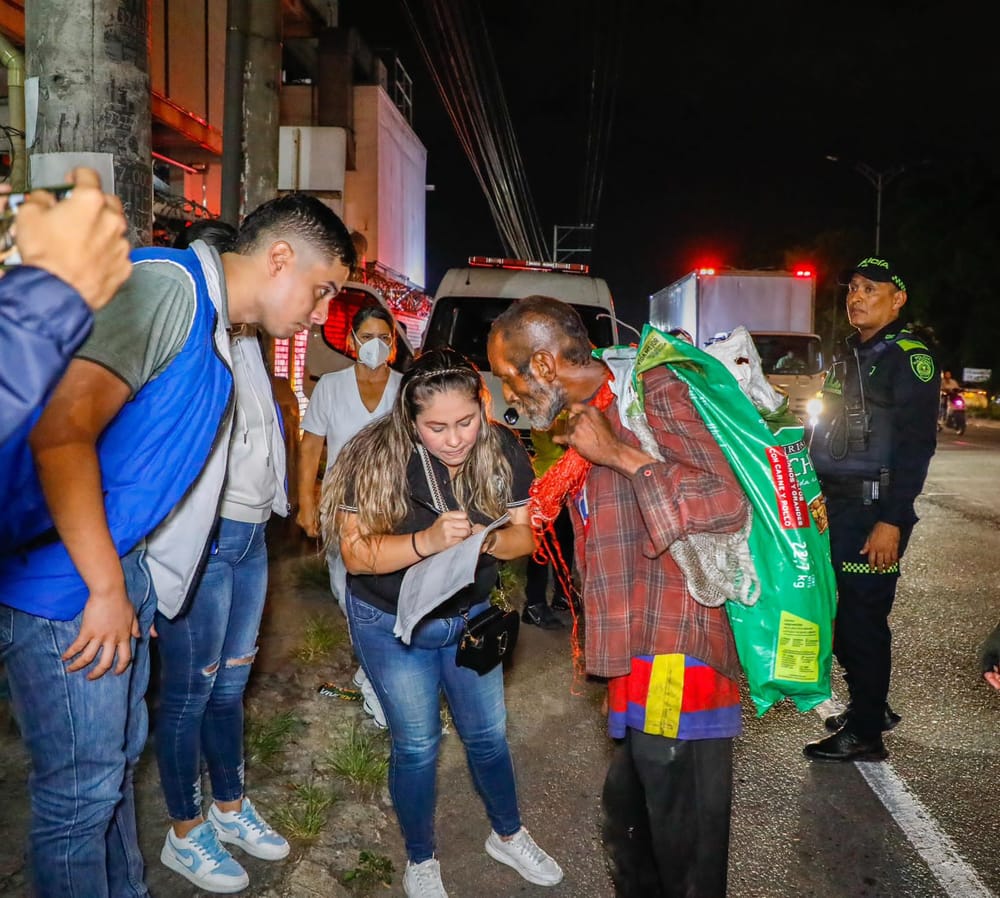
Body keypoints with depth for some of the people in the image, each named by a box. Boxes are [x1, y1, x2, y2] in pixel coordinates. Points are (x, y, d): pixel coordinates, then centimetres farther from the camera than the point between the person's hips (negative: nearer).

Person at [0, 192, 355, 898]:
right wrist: (106, 589, -20)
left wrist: (128, 584, 18)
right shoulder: (168, 285, -17)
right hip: (68, 580, -10)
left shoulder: (214, 325, 15)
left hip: (120, 574, 10)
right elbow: (61, 427, -26)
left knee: (118, 755, 21)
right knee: (83, 785, 3)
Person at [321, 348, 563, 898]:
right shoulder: (377, 457, -26)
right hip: (392, 624, -3)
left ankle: (508, 836, 41)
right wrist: (427, 541, -43)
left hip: (470, 617, 3)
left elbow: (524, 534, -11)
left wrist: (486, 539, -34)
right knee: (417, 744, 8)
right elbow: (355, 553, -27)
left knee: (487, 735, 14)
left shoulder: (502, 450, -16)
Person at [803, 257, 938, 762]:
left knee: (863, 619, -2)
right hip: (837, 507, 8)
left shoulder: (909, 355, -9)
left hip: (875, 511, -8)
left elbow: (916, 444, -16)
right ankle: (870, 707, 32)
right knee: (836, 615, 14)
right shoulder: (849, 354, 16)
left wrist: (892, 521, -21)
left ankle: (865, 735, 11)